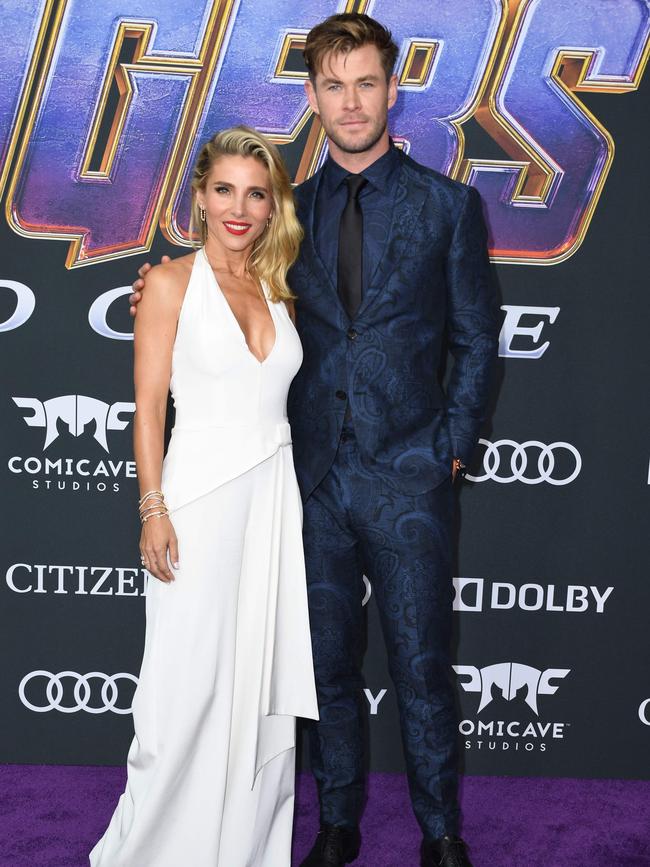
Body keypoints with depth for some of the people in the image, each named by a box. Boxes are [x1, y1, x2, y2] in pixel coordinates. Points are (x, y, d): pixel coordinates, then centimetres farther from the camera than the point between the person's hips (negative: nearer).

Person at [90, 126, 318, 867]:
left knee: (264, 683, 9)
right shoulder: (172, 283, -2)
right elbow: (149, 405, -6)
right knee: (188, 686, -2)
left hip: (273, 493, 5)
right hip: (201, 495, -5)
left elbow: (277, 394, 14)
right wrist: (153, 509, -13)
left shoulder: (275, 289, 12)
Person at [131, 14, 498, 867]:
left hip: (407, 476, -2)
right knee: (328, 665, 12)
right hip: (316, 475, 3)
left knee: (421, 666, 6)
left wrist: (450, 449, -4)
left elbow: (476, 341, 4)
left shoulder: (447, 204, 2)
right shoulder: (291, 211, 9)